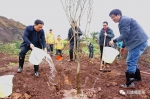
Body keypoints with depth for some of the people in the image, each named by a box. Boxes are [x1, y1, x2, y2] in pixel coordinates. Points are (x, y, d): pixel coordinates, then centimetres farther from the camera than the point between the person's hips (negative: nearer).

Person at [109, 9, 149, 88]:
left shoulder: (124, 20, -12)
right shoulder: (123, 21, 21)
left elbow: (125, 35, -19)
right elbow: (127, 35, 26)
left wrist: (114, 41, -11)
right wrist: (123, 46, 26)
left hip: (139, 42, -11)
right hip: (138, 42, 11)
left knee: (130, 62, -11)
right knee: (133, 61, 19)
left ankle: (129, 83, -9)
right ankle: (137, 77, 32)